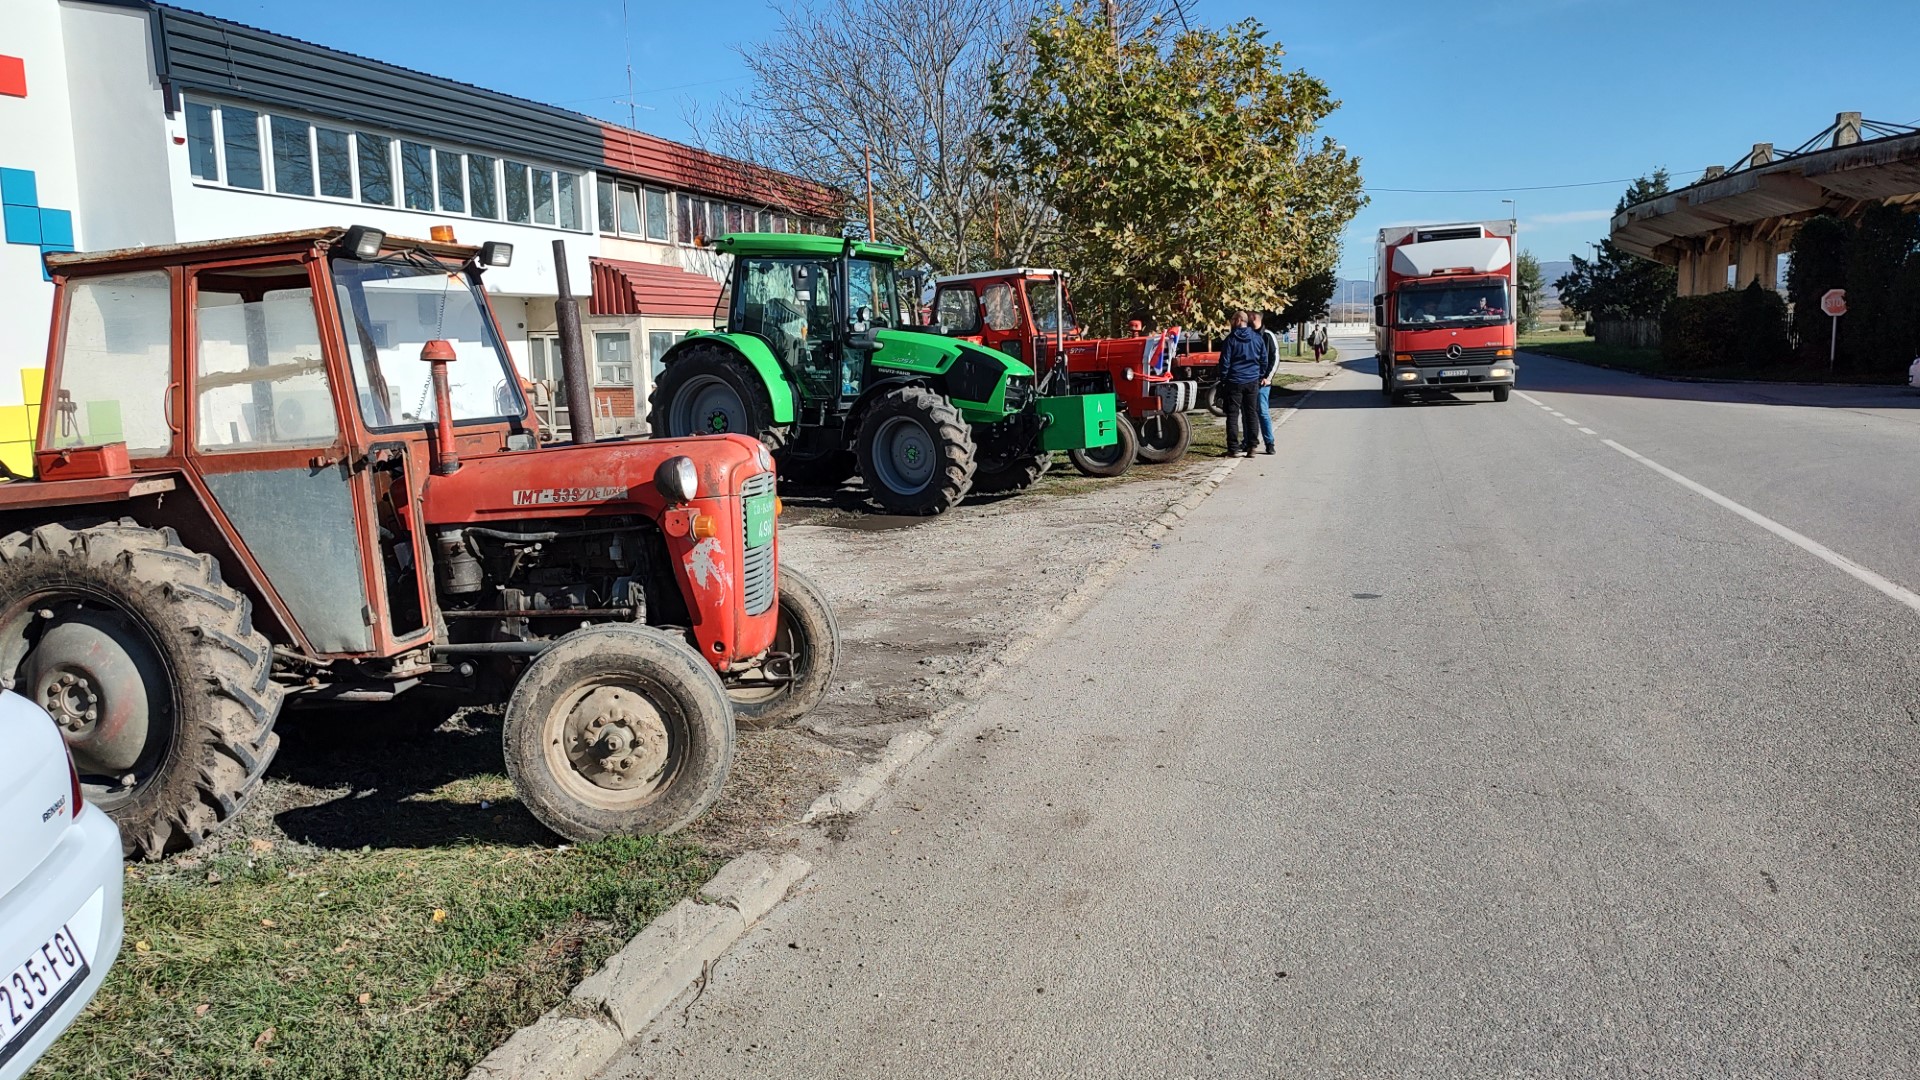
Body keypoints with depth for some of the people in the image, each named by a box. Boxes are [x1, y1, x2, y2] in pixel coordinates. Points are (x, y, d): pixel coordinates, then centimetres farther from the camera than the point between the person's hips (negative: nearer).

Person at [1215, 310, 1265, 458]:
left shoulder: (1231, 339, -7)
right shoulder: (1257, 339, 5)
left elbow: (1224, 362, -7)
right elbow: (1264, 360, 10)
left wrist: (1223, 381, 0)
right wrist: (1260, 377, 19)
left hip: (1234, 381, -4)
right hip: (1252, 381, 4)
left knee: (1233, 414, 0)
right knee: (1251, 414, 9)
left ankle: (1233, 448, -3)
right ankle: (1250, 446, 7)